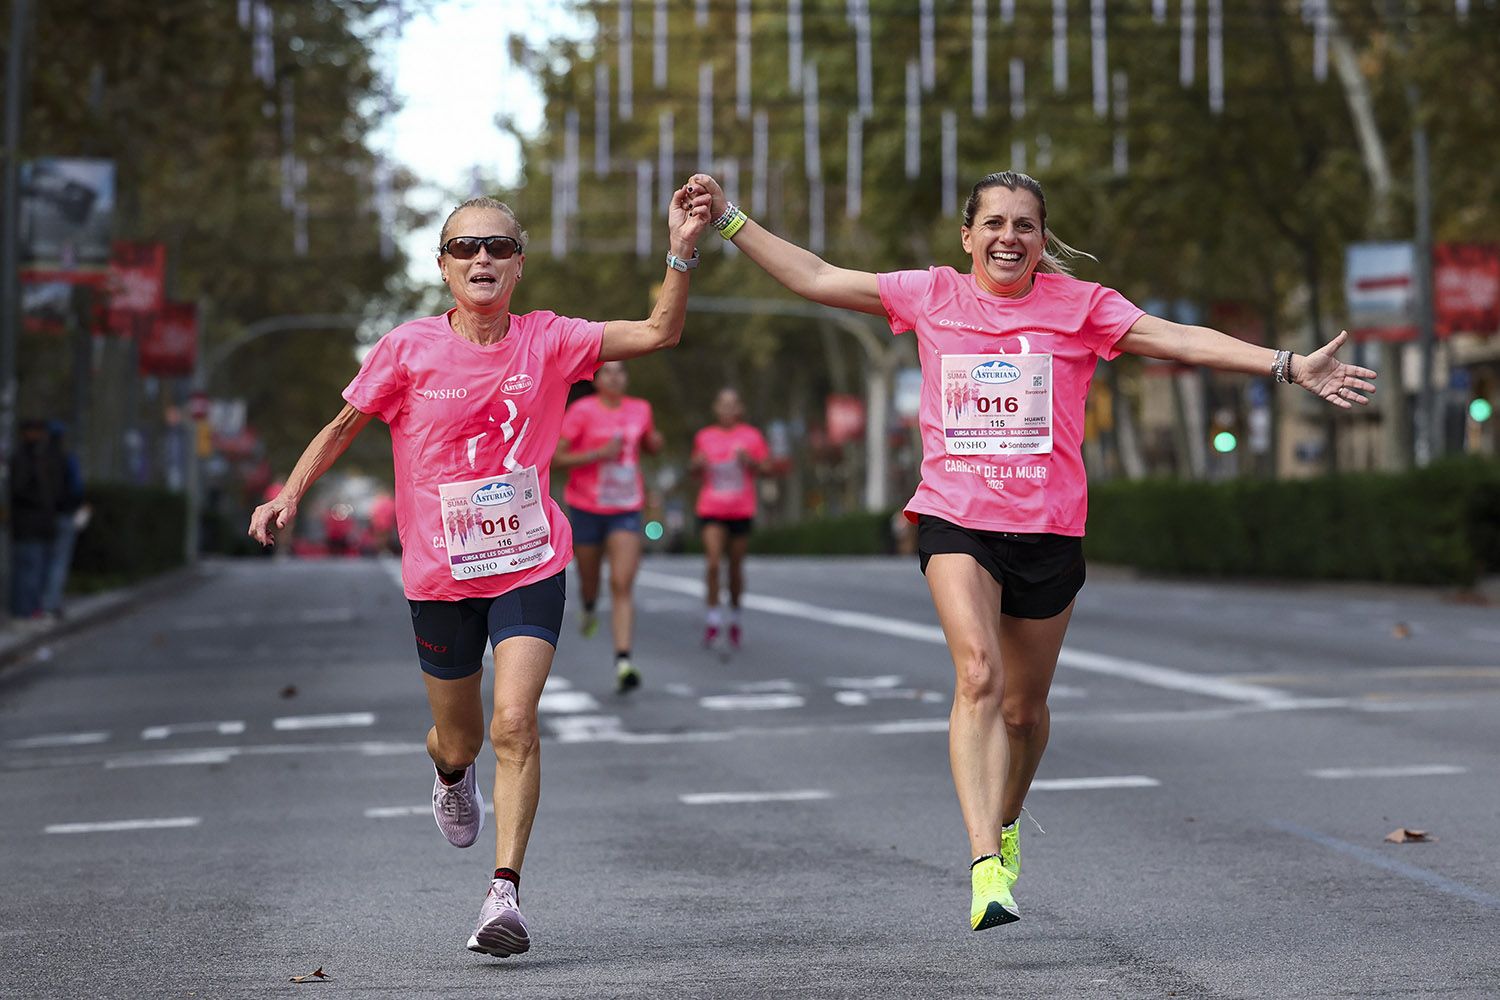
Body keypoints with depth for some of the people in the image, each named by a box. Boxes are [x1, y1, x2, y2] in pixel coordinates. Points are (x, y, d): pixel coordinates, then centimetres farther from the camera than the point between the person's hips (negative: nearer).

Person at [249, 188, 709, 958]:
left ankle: (505, 890, -15)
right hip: (439, 575, 1)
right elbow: (344, 426, 5)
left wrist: (681, 253, -25)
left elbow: (657, 333, -11)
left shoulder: (546, 341, -4)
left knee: (514, 724, -18)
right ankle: (450, 774, 53)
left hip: (529, 565, 0)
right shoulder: (409, 350, -7)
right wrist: (289, 494, -7)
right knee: (460, 740, 14)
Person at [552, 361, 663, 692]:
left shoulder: (640, 409, 4)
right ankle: (589, 608, 55)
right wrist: (600, 453, -22)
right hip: (587, 508, -1)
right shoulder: (582, 412, -10)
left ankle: (622, 663, -21)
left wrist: (654, 440, -2)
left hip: (626, 511, 2)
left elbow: (652, 446, 22)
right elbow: (555, 458, -13)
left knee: (623, 585, -12)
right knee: (589, 578, 16)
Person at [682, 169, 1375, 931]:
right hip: (955, 521, -1)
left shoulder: (1078, 305, 3)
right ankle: (986, 865, -29)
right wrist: (730, 218, 8)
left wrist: (1291, 366, -14)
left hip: (1048, 530, 1)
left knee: (1025, 708, 10)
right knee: (978, 676, -22)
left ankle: (1006, 823, 41)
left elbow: (1182, 340, -5)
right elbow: (814, 278, 10)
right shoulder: (931, 296, 6)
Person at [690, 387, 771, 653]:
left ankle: (735, 618, 25)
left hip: (742, 511, 0)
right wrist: (697, 464, -7)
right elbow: (694, 470, 16)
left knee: (736, 566, 7)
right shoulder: (704, 437, 5)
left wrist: (750, 461, -15)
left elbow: (767, 468, 4)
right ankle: (713, 619, -7)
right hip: (711, 510, 0)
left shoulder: (751, 436, 2)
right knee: (713, 563, -16)